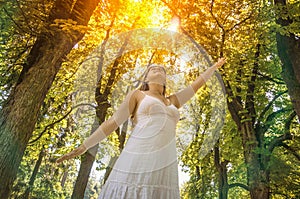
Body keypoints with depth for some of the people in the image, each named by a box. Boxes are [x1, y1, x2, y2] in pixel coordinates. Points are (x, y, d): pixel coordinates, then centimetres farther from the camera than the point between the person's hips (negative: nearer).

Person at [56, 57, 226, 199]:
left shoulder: (173, 101, 26)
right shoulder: (137, 95, 14)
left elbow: (196, 85, 36)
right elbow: (113, 122, 9)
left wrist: (214, 67, 45)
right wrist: (83, 146, 5)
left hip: (164, 167, 4)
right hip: (137, 162, -4)